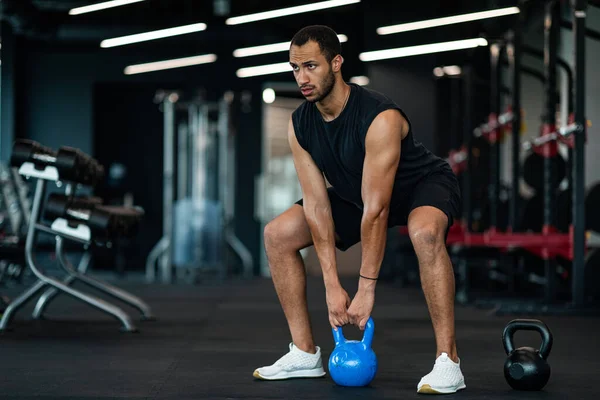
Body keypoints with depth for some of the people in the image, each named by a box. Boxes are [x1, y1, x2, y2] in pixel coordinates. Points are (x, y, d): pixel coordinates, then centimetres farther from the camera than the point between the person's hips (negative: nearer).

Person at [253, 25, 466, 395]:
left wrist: (366, 289, -33)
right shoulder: (300, 125, -15)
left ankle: (448, 360, -32)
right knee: (278, 235, -4)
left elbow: (377, 210, -35)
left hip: (424, 185, -7)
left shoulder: (380, 118, -35)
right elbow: (316, 204, -15)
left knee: (425, 233, -42)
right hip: (358, 193, 7)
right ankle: (305, 354, 3)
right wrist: (332, 286, -20)